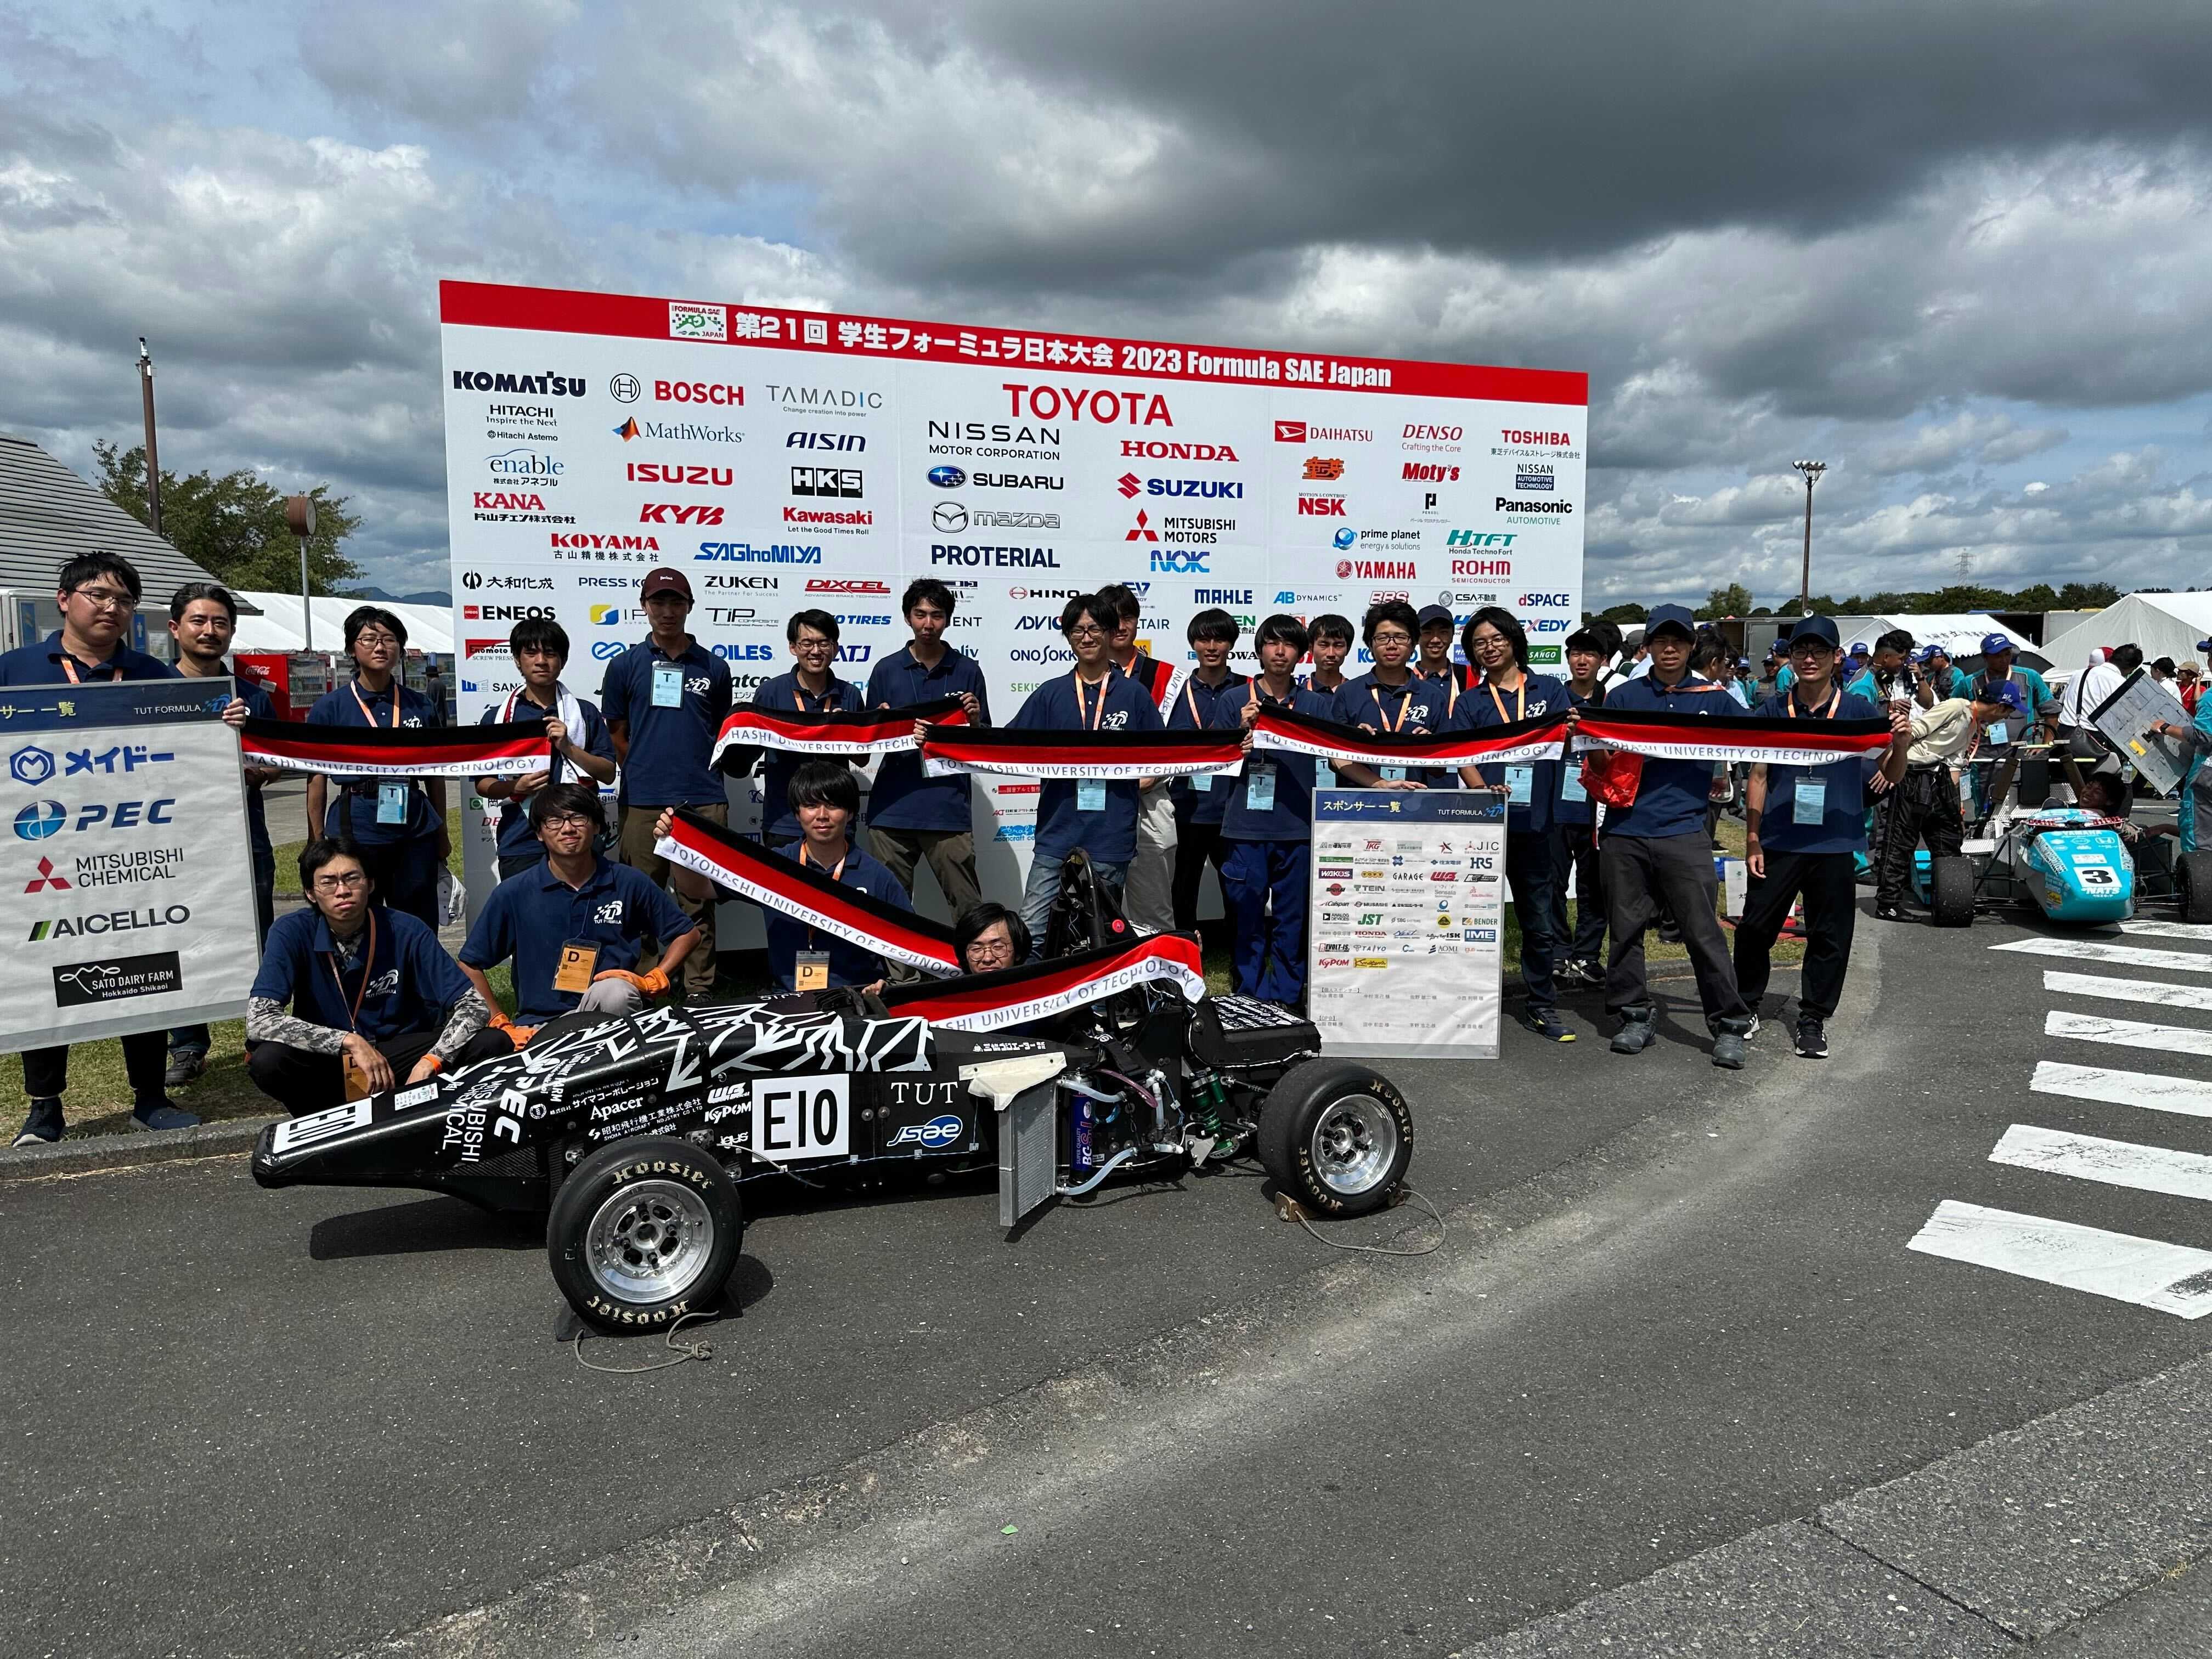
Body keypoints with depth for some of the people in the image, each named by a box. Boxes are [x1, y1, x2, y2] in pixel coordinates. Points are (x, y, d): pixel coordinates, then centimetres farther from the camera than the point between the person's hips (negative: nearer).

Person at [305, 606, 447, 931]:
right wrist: (317, 843, 0)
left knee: (421, 929, 6)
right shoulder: (329, 707, 1)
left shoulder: (419, 705, 8)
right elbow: (317, 781, 2)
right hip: (356, 830, -2)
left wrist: (442, 833, 15)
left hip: (415, 829, 2)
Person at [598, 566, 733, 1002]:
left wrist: (704, 774, 8)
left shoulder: (714, 668, 9)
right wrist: (645, 773, 4)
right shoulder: (626, 665, 7)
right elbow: (616, 736, 10)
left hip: (703, 802, 0)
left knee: (697, 902, 4)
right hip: (642, 803, 0)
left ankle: (699, 991, 11)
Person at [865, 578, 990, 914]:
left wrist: (975, 720, -10)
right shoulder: (886, 670, 8)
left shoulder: (967, 671, 7)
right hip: (893, 808, 1)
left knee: (970, 910, -2)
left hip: (950, 808, -1)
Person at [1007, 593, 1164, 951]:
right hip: (1057, 832, 1)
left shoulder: (1134, 694, 6)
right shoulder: (1050, 694, 8)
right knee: (1031, 932, -6)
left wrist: (1139, 783, -7)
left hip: (1112, 838, -1)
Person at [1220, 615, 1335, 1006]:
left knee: (1292, 920, 6)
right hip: (1246, 826, -1)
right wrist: (1244, 730, -12)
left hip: (1297, 827, 1)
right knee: (1247, 918, 3)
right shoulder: (1235, 701, 7)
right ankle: (1250, 1000, 13)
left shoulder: (1317, 703, 10)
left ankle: (1286, 998, 16)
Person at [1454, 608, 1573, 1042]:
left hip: (1534, 821, 1)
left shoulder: (1549, 689, 11)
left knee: (1540, 921, 7)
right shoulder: (1471, 701, 9)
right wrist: (1483, 790, -22)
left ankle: (1541, 1006, 18)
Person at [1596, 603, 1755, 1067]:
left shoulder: (1714, 698, 9)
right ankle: (1635, 1018, 19)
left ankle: (1730, 1026, 6)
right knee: (1626, 929, 7)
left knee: (1704, 931, -3)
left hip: (1682, 832, -1)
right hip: (1625, 830, 2)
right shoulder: (1622, 696, 10)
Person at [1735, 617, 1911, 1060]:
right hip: (1778, 841, 0)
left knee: (1829, 938, 6)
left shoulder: (1860, 709, 0)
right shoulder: (1772, 710, 2)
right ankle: (1747, 1006, 23)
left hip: (1835, 844, 0)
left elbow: (1890, 778, 1)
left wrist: (1900, 743, -22)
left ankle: (1813, 1020, 20)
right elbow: (1758, 777, 5)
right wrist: (1752, 841, 0)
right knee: (1755, 929, 5)